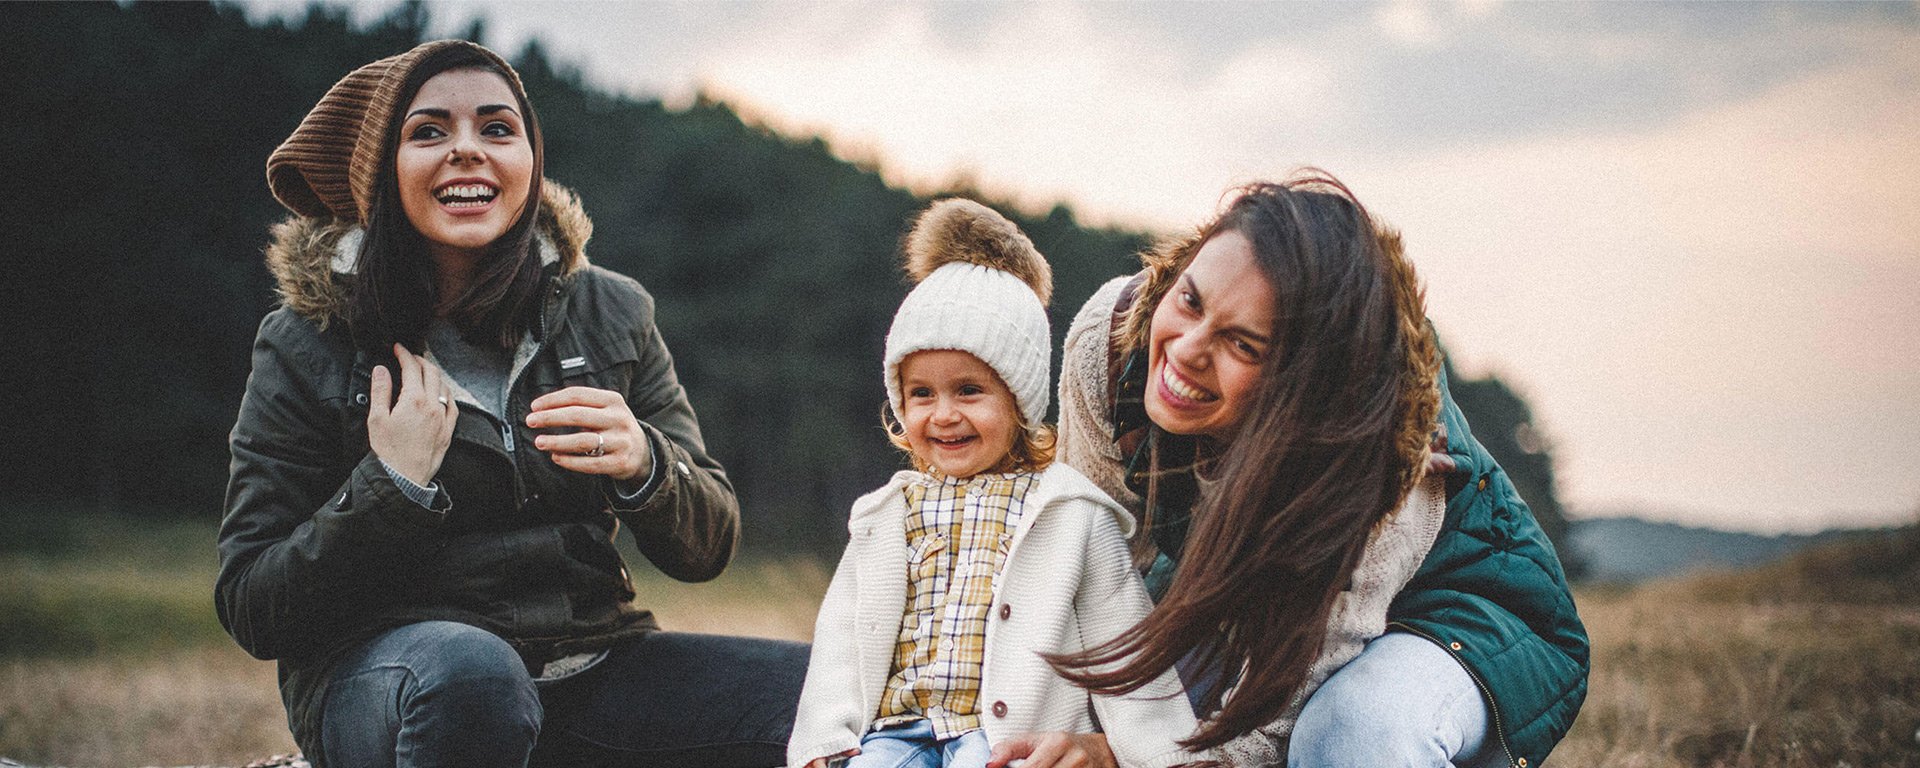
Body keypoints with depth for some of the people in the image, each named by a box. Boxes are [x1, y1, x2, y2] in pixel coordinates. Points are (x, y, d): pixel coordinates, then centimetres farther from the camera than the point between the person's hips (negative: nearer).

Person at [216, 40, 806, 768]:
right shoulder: (308, 345, -1)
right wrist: (394, 485, -16)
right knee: (466, 670, -39)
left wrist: (642, 465, -16)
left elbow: (706, 548, 6)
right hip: (380, 674, -2)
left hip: (584, 660, 3)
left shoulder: (608, 314, 7)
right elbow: (249, 611, -3)